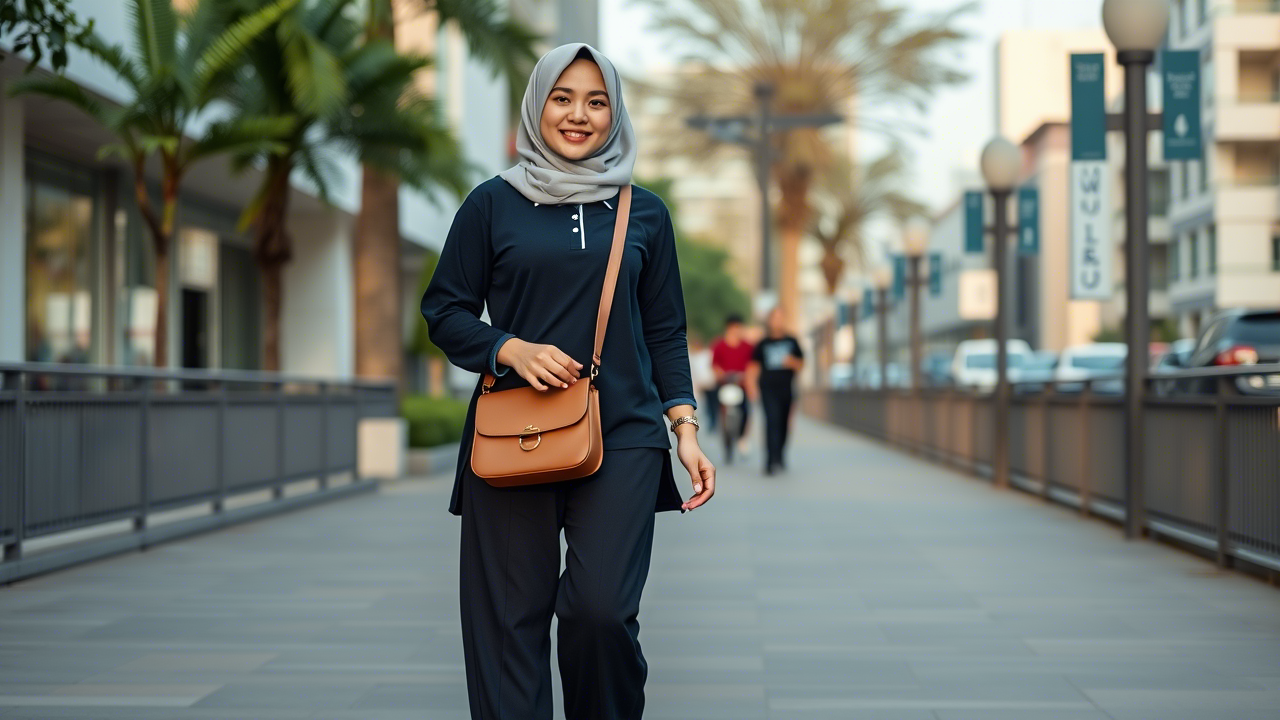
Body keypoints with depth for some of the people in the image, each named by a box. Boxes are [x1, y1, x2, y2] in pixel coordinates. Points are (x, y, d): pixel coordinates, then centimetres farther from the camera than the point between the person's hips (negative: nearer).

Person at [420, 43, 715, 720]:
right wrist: (512, 349, -9)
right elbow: (444, 311, 9)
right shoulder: (493, 204, 8)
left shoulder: (644, 213, 14)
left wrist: (686, 428, 5)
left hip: (622, 436, 1)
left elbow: (665, 333, 15)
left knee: (601, 609, -13)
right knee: (510, 619, -3)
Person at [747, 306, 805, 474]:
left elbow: (801, 364, 14)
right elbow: (754, 366, 11)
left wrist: (792, 361, -9)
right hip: (768, 389, -3)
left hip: (787, 389, 3)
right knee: (772, 421, -17)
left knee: (784, 424, 8)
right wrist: (751, 385, 0)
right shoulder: (763, 344, 6)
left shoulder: (791, 341, 10)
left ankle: (779, 457, 26)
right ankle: (772, 460, -24)